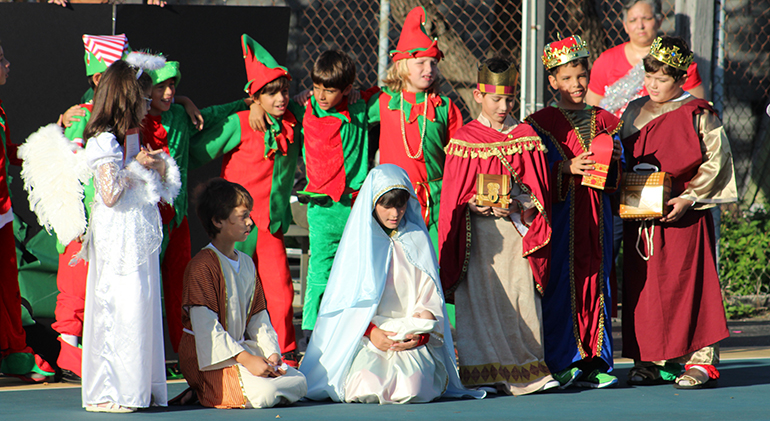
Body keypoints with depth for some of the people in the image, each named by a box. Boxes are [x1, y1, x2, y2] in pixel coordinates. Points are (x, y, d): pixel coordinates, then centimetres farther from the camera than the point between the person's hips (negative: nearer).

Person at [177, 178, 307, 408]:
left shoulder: (247, 263, 16)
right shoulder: (202, 265, -14)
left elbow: (258, 317, 16)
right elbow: (206, 326, -21)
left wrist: (271, 353, -3)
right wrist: (246, 359, -25)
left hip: (241, 348, 9)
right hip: (211, 356, -9)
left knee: (298, 384, -2)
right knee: (263, 394, -28)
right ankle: (206, 393, -3)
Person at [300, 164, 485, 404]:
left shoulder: (417, 240, 13)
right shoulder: (358, 240, 8)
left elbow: (429, 299, 8)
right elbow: (347, 300, 3)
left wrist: (419, 333, -11)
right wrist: (371, 332, -14)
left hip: (412, 341, 1)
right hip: (364, 337, -1)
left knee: (411, 387, -29)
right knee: (367, 386, -30)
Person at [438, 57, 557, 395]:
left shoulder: (526, 137, 8)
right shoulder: (464, 140, 2)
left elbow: (538, 190, 6)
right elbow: (456, 196, 1)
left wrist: (519, 206, -13)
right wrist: (477, 205, -17)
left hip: (518, 231, 2)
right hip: (479, 232, -2)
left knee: (521, 297, -3)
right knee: (480, 299, -5)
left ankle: (527, 371, 3)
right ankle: (483, 373, -2)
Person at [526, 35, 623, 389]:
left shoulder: (604, 121, 14)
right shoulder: (543, 123, 2)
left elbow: (616, 180, 14)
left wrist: (614, 159, -6)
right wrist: (567, 168, -19)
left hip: (597, 213, 4)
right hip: (560, 213, -4)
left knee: (596, 282, 3)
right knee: (562, 283, -7)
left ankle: (596, 360, 6)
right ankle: (562, 362, -5)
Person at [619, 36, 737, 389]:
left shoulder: (698, 115, -4)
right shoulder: (633, 114, 13)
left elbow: (715, 161, -7)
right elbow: (620, 161, 19)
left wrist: (688, 199, -14)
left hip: (684, 215, -5)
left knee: (689, 283, -6)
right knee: (644, 286, 3)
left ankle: (700, 360, -3)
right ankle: (651, 360, 9)